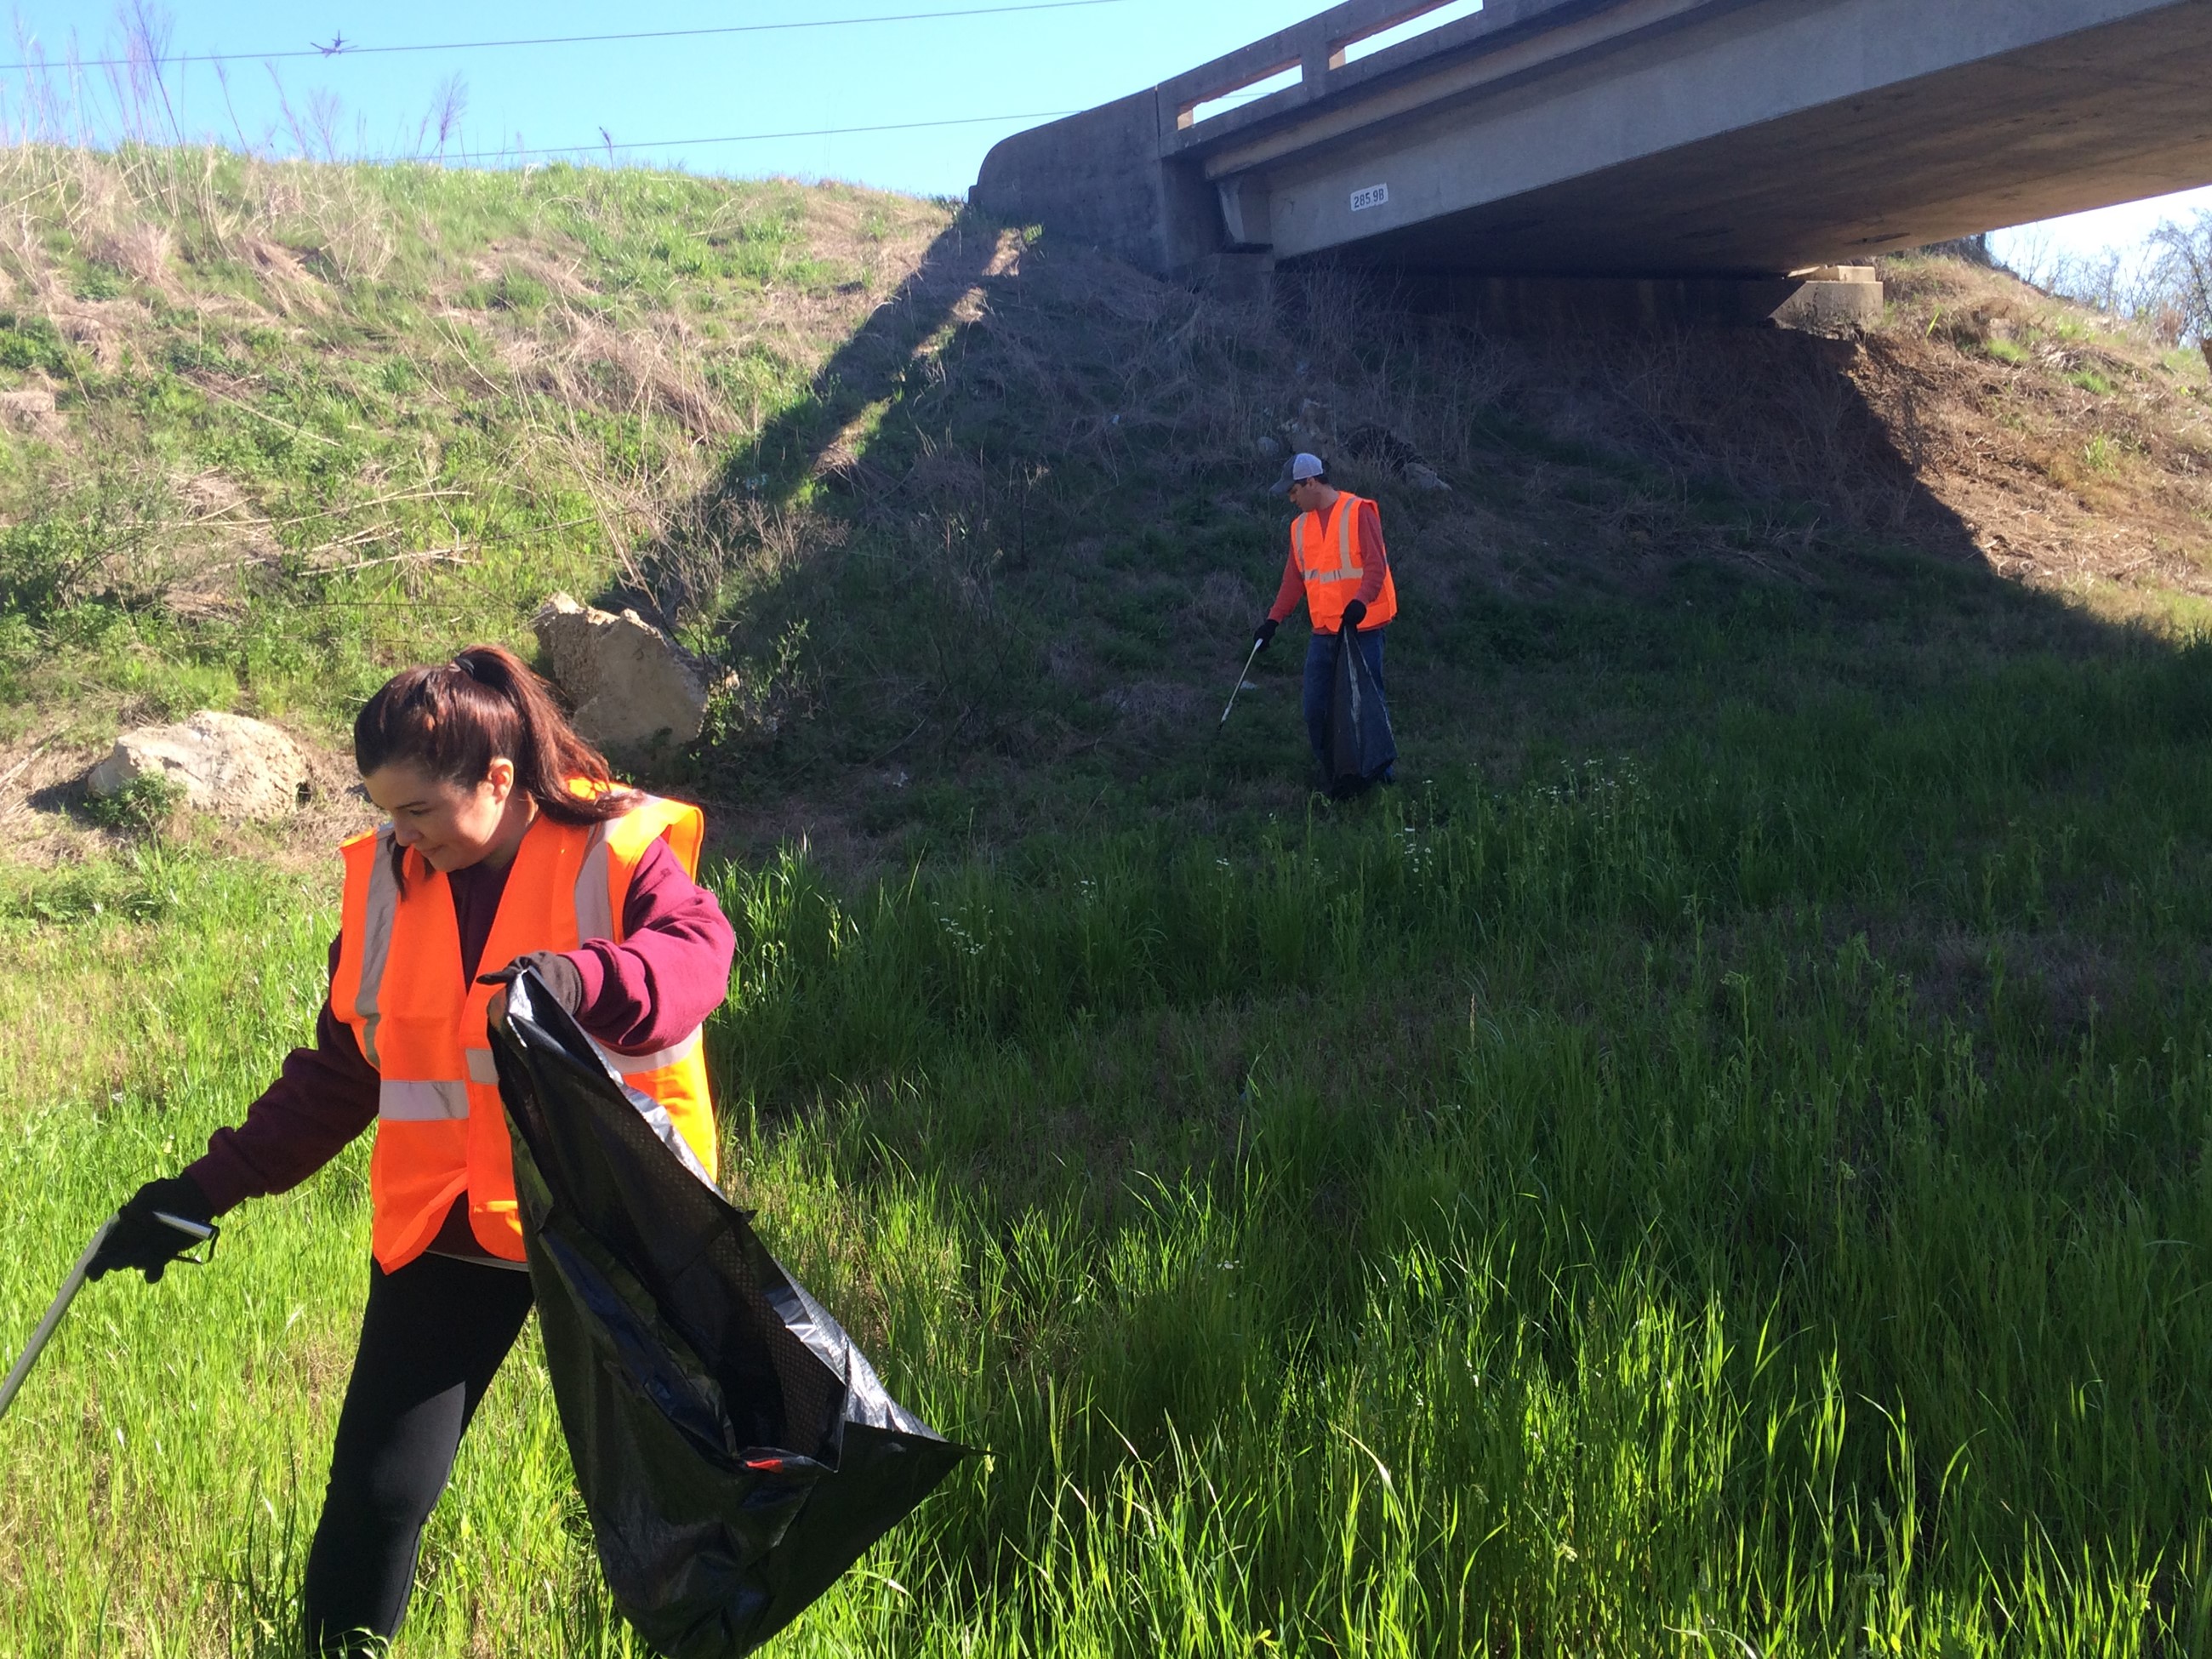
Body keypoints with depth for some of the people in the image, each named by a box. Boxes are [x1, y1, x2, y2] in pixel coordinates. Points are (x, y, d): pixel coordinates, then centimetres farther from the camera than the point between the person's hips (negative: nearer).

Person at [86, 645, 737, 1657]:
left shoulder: (616, 852, -10)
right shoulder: (386, 881, 2)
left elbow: (699, 950, -30)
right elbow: (339, 1073, 10)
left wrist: (580, 980, -50)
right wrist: (209, 1190, 6)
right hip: (446, 1231, 3)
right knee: (378, 1489, 1)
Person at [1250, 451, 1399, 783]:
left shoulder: (1358, 512, -9)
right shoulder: (1301, 526, 12)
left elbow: (1376, 565, -16)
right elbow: (1294, 579, 17)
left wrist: (1360, 601, -32)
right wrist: (1273, 619, 10)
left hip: (1362, 629, -7)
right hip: (1323, 632, 7)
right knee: (1315, 710, 6)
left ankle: (1379, 772, 11)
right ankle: (1329, 776, 17)